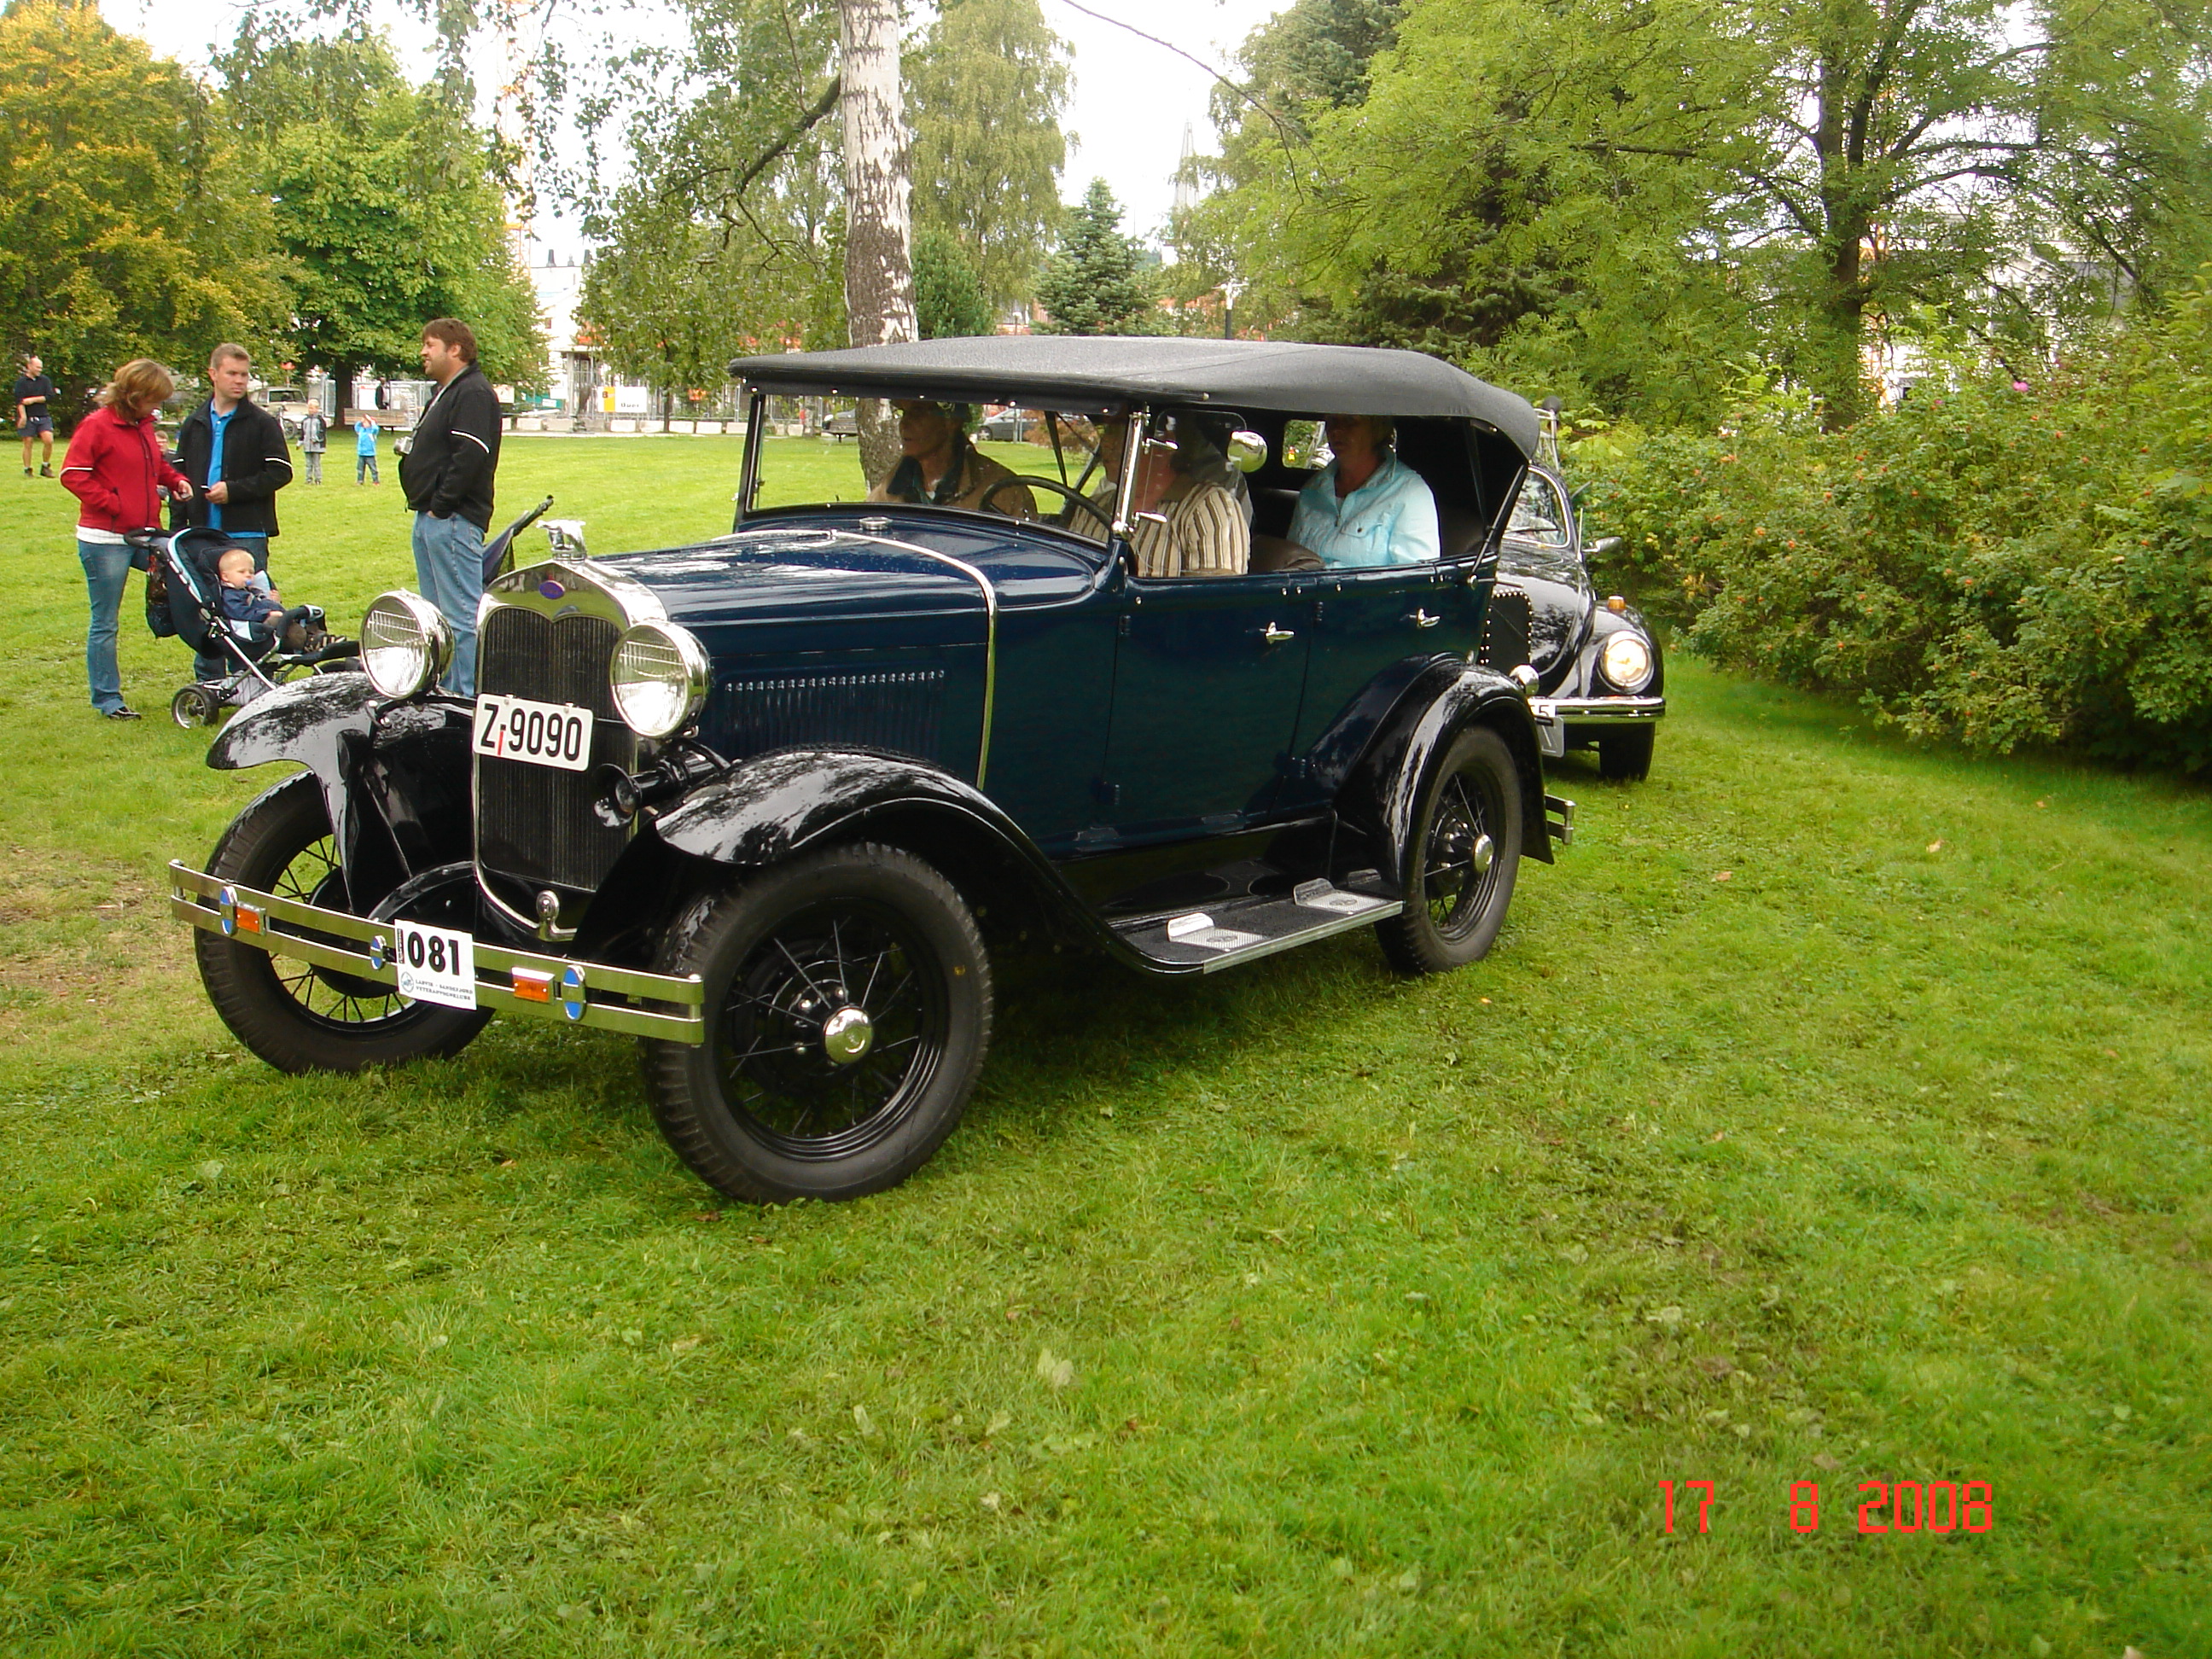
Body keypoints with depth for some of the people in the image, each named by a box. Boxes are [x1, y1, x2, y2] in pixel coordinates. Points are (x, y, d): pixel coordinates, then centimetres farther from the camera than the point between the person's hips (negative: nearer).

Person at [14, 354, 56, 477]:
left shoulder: (45, 380, 9)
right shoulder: (21, 381, 0)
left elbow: (50, 397, 0)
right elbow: (19, 401, -9)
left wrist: (33, 400, -10)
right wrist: (23, 416, -20)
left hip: (44, 416, 2)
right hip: (28, 417, -2)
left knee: (49, 440, -10)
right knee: (28, 444, 1)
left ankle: (45, 467, 6)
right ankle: (27, 470, 10)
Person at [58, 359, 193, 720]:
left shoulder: (144, 426, 12)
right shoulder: (97, 426, -10)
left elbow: (156, 465, 27)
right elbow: (72, 474, -16)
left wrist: (176, 480, 7)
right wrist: (112, 504, -19)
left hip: (145, 534, 7)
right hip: (106, 539, -7)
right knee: (104, 623, 2)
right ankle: (107, 698, 10)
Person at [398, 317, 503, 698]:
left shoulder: (474, 393, -12)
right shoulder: (444, 393, 21)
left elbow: (471, 456, -22)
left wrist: (442, 505, -20)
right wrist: (426, 507, 13)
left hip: (453, 521, -11)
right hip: (430, 519, 11)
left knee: (461, 616, -9)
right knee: (438, 616, 15)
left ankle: (470, 699, -7)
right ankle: (445, 693, 23)